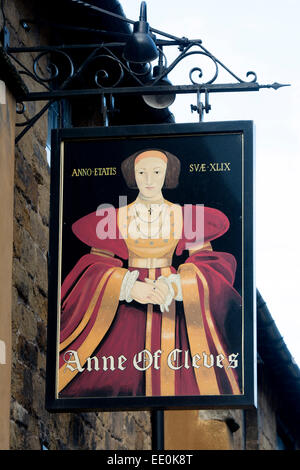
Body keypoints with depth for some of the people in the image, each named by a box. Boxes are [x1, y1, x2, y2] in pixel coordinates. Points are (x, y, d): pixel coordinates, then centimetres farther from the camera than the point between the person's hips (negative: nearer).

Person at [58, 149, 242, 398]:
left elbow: (209, 264, 0)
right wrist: (131, 288, -20)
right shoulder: (116, 219, 1)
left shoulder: (184, 217, 1)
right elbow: (95, 268, -1)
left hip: (173, 308, 0)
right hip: (126, 309, 0)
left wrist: (172, 287, -19)